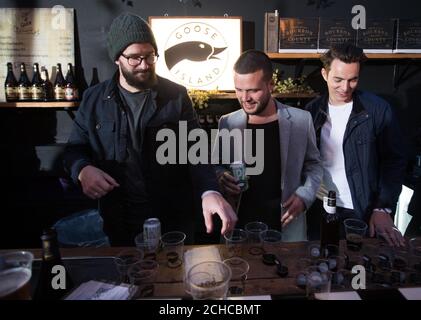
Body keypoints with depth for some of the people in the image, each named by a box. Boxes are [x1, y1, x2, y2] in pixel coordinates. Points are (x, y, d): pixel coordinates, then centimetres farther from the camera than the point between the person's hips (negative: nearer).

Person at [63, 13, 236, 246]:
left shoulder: (176, 96, -4)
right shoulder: (94, 99, 0)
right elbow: (74, 149, 7)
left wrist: (210, 192, -30)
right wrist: (83, 170, -18)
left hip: (174, 218, -1)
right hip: (120, 221, 1)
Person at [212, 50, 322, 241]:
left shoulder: (301, 120, -6)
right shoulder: (227, 123, -3)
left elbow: (313, 164, 7)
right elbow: (216, 166, 8)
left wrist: (304, 196, -8)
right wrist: (221, 178, -13)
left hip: (287, 226, 0)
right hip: (239, 223, 1)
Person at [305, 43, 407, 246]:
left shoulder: (377, 110, -8)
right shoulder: (313, 110, 1)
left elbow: (394, 162, -5)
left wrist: (383, 209, -11)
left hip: (361, 213, -2)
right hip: (319, 208, 3)